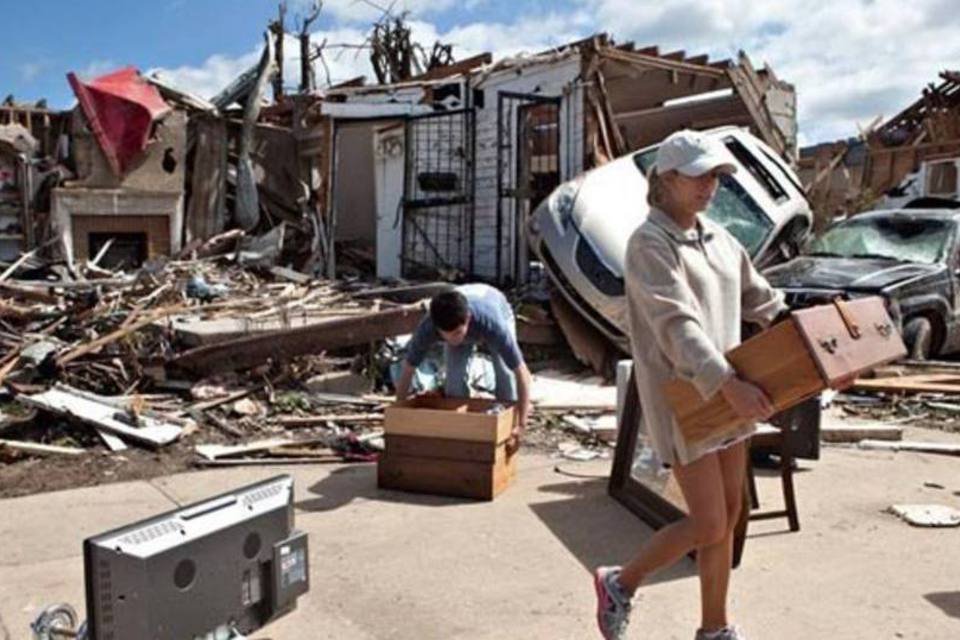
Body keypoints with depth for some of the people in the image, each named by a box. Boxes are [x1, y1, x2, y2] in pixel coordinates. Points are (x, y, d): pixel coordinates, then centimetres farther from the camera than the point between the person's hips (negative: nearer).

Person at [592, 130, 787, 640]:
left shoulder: (718, 238, 11)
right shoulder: (650, 242, -14)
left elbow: (763, 303, 17)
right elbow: (677, 323, -26)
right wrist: (729, 384, -35)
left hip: (728, 394, 8)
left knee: (728, 518, 13)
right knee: (708, 525, -3)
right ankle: (620, 582, 21)